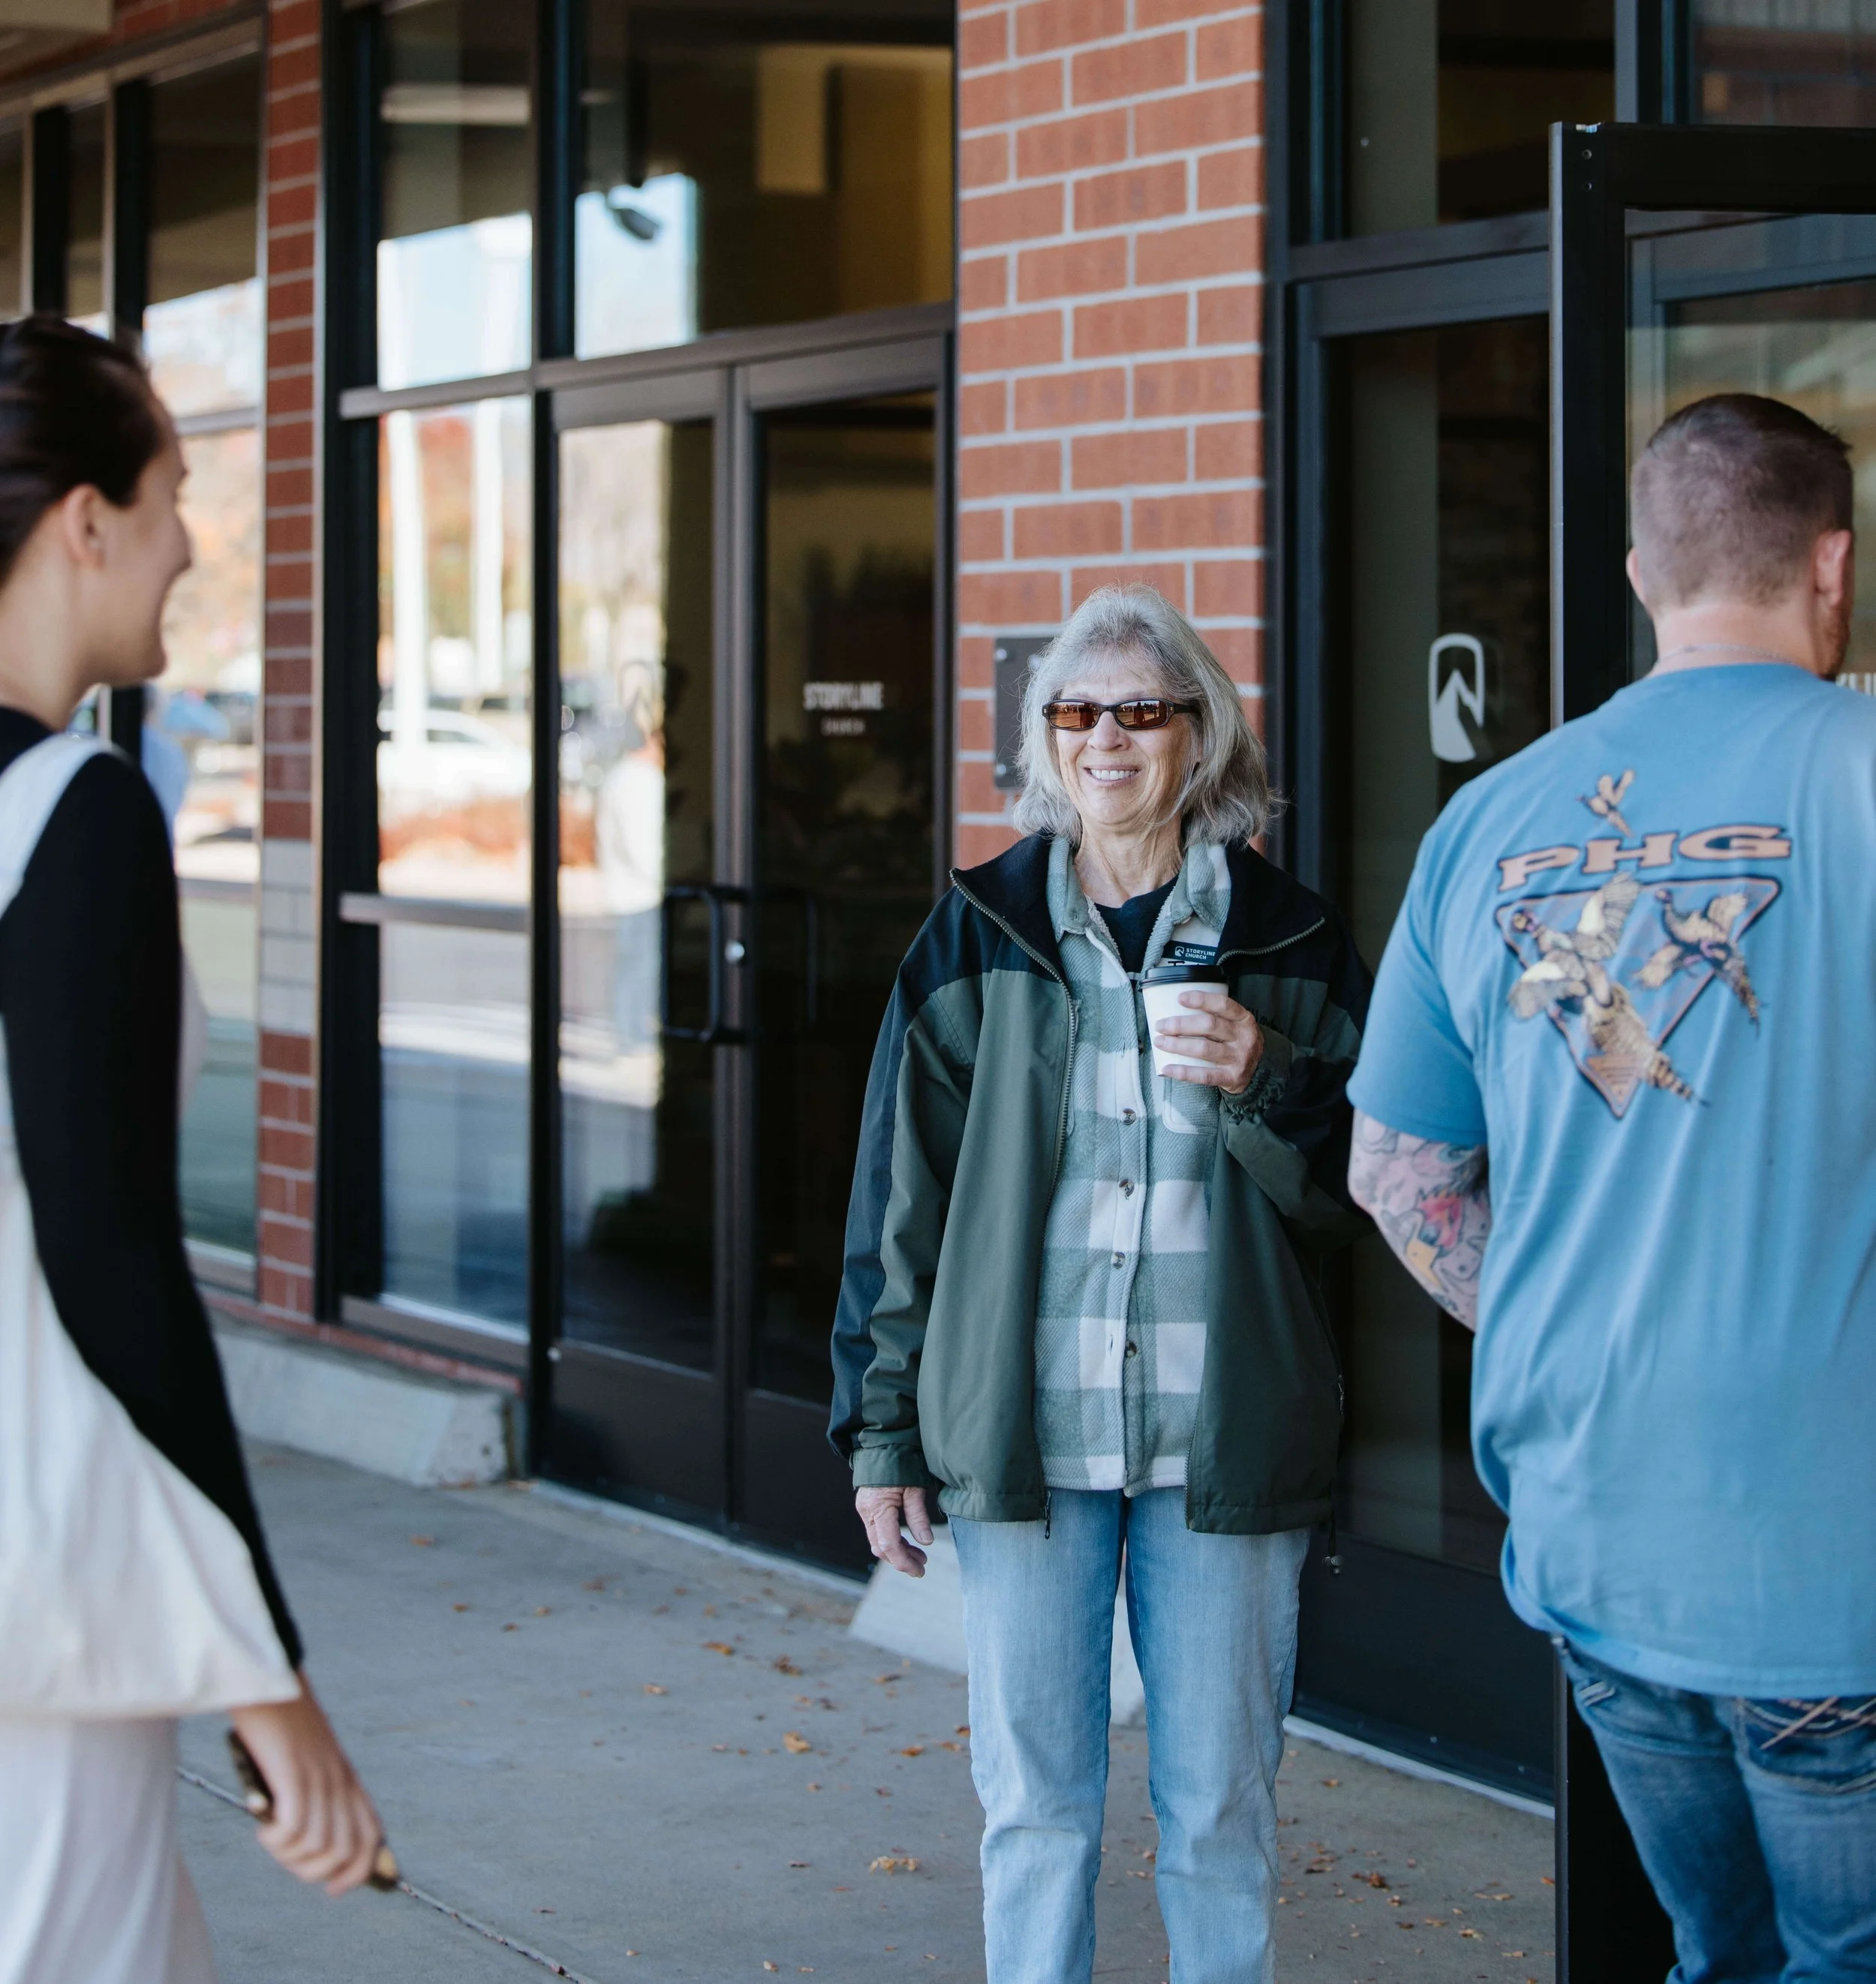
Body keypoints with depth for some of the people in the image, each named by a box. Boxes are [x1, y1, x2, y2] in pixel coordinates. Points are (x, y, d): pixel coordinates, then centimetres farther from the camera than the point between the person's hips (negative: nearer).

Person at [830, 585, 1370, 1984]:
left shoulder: (1288, 940, 4)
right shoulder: (979, 936, 5)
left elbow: (1358, 1193, 4)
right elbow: (903, 1188, 6)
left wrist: (1267, 1083, -15)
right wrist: (882, 1430, 3)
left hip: (1224, 1439, 0)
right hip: (1024, 1435, 0)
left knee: (1222, 1809, 5)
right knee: (1033, 1799, 5)